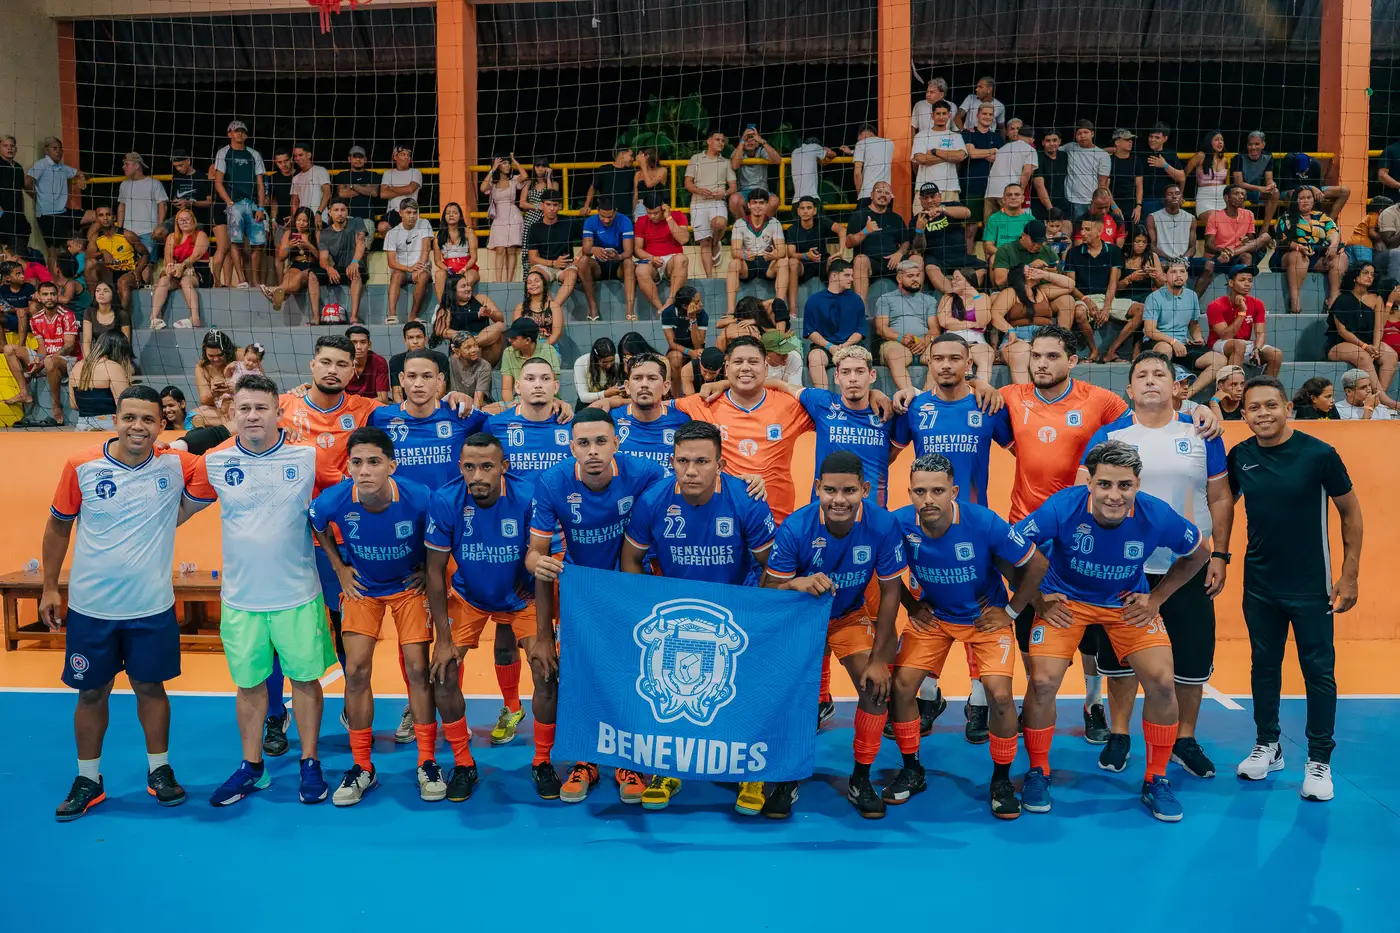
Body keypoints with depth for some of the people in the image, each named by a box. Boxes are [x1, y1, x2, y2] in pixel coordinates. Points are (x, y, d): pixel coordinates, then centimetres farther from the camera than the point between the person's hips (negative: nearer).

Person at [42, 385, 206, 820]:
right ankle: (88, 779, 28)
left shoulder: (176, 466, -9)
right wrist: (49, 587, 6)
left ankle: (159, 770, 29)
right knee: (91, 693, 12)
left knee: (150, 687, 12)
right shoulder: (81, 466, -8)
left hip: (152, 607, 0)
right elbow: (58, 526, 4)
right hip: (90, 606, 0)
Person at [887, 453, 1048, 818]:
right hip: (932, 615, 2)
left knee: (1000, 695, -17)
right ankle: (912, 771, 14)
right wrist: (911, 607, -1)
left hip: (986, 616, -2)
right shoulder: (900, 524, -22)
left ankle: (1002, 779, 9)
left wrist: (1011, 611, -8)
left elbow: (1036, 563, -14)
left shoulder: (985, 523, -28)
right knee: (900, 686, -10)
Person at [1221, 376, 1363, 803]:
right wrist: (1219, 554, 4)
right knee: (1264, 664, 13)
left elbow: (1350, 512, -6)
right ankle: (1267, 746, 29)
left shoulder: (1319, 454, -14)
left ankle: (1319, 761, 15)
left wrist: (1349, 575, -7)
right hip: (1259, 584, 3)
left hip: (1311, 585, -3)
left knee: (1318, 669, 3)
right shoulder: (1240, 456, -5)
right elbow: (1227, 502, 12)